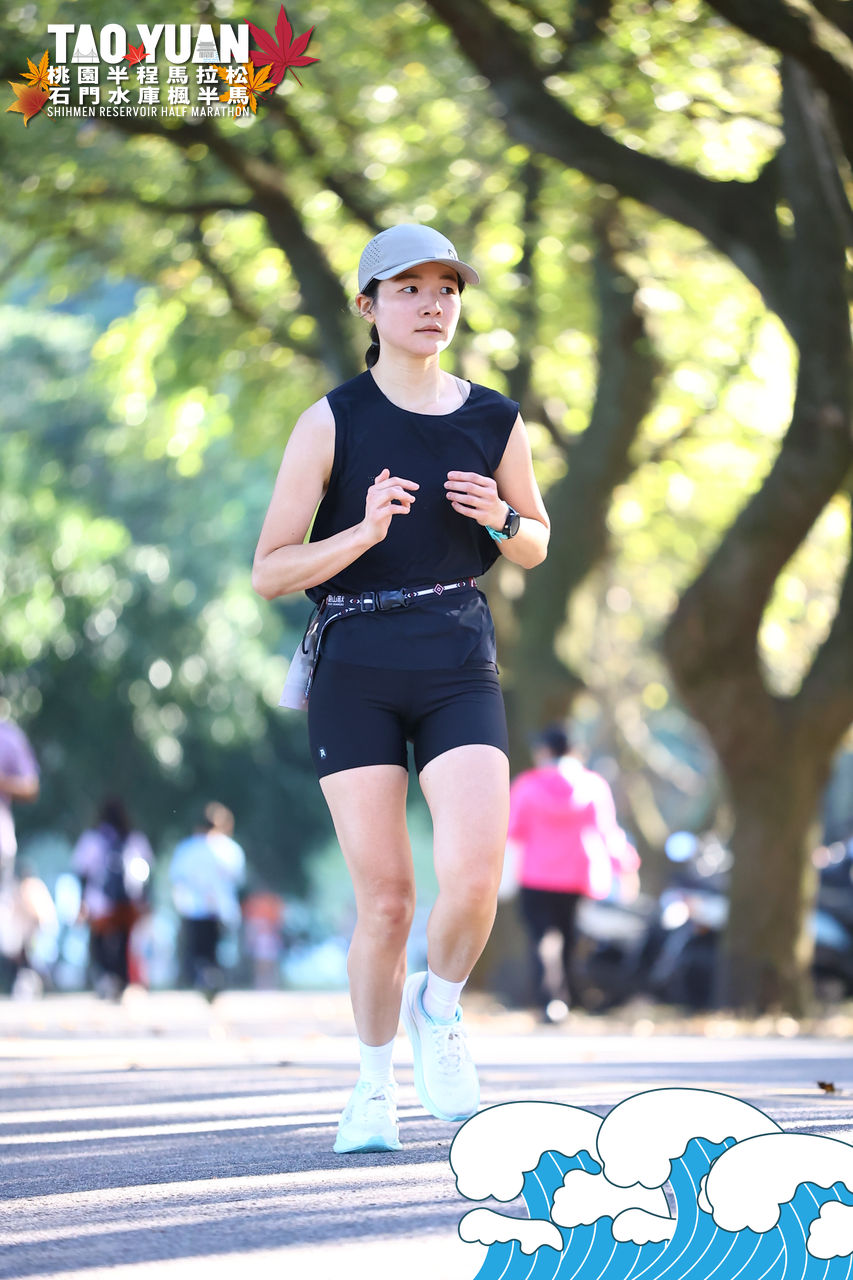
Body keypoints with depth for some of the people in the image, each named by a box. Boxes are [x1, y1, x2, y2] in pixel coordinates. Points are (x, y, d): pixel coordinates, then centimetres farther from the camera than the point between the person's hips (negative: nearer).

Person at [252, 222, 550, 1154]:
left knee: (474, 876, -18)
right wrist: (364, 534, -20)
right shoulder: (332, 424, -3)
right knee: (384, 897, -2)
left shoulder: (495, 423, 4)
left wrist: (499, 518, -5)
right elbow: (269, 573, -4)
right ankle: (373, 1085, 20)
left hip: (458, 667, 1)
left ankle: (438, 1009, 13)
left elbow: (535, 545, 18)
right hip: (354, 669, -1)